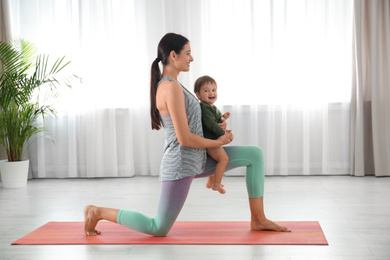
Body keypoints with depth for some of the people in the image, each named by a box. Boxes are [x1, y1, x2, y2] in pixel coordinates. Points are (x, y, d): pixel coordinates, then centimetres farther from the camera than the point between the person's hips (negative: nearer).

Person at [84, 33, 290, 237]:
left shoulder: (165, 85, 8)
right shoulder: (172, 88, -22)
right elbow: (184, 138, -23)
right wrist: (218, 142, -9)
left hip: (196, 161, 10)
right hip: (181, 165, -10)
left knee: (254, 155, 5)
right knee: (159, 230, 3)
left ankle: (258, 220, 9)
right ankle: (97, 212, 16)